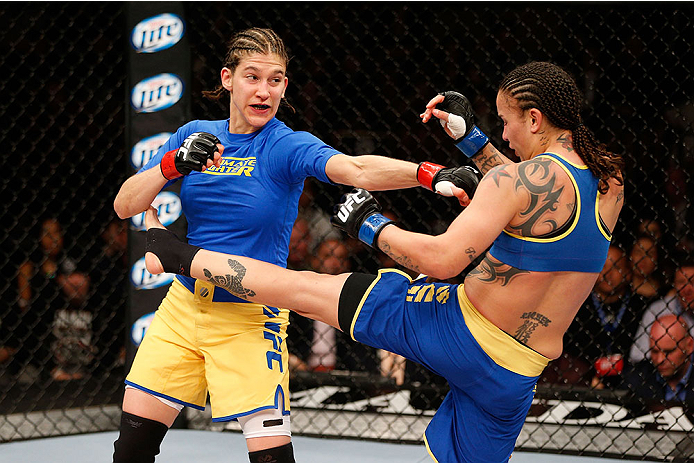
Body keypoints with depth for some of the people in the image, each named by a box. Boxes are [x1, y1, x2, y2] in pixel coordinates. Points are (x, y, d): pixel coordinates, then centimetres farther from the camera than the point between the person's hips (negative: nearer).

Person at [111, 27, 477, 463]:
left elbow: (357, 169, -33)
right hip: (183, 307, 4)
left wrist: (429, 173, -51)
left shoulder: (287, 146, -13)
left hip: (250, 318, -4)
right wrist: (173, 164, -21)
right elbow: (124, 206, -3)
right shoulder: (194, 135, 1)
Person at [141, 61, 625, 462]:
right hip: (516, 376, 6)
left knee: (304, 287, 8)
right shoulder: (611, 184, 5)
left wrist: (370, 225, -7)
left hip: (460, 330, -6)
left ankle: (178, 254, 21)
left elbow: (443, 260, -23)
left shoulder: (526, 177, -18)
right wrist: (472, 138, 24)